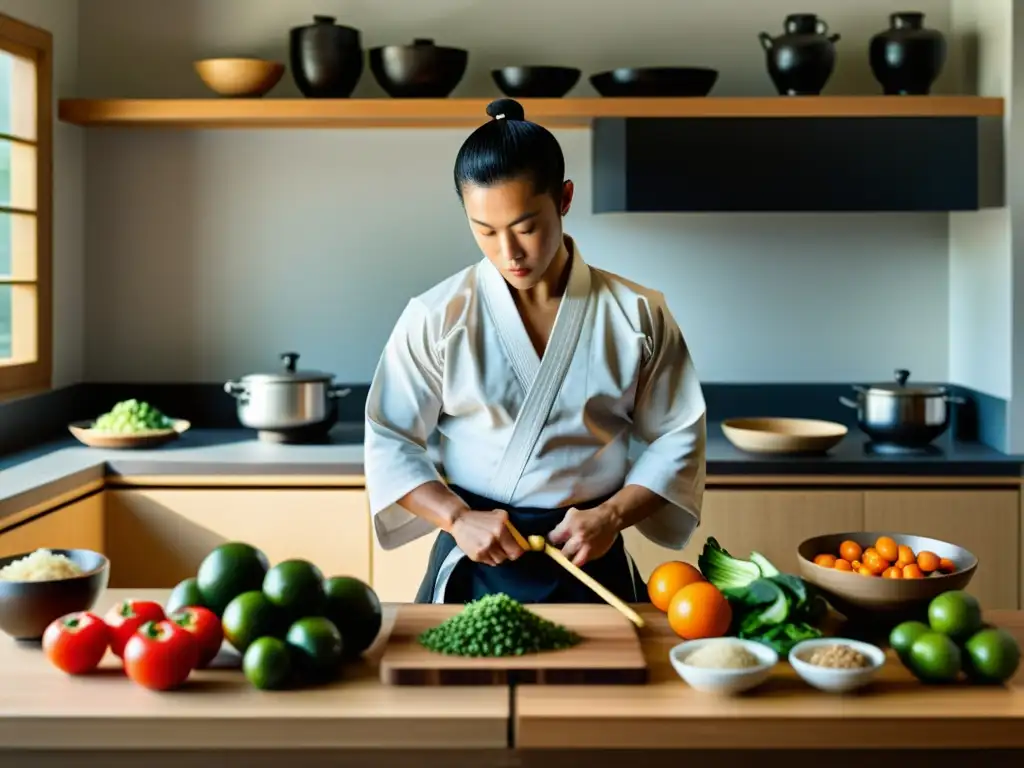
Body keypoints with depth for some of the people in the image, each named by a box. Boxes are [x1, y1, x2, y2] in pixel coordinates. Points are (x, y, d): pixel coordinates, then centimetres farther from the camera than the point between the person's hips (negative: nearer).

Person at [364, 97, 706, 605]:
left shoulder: (637, 315, -3)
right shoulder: (437, 317, -5)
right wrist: (458, 518, -17)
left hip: (592, 567, 1)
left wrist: (612, 516, -13)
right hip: (473, 568, 0)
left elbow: (677, 439, 1)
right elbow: (391, 444, -2)